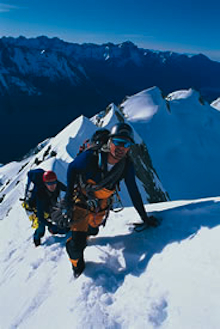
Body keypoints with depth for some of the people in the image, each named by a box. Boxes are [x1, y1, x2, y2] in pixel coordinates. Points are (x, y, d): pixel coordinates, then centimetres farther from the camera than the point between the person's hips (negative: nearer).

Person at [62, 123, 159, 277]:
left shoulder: (127, 166, -22)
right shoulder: (91, 157, -31)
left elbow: (133, 192, -10)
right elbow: (72, 168, -12)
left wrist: (145, 218, -6)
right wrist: (69, 196, -13)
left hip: (102, 206, 4)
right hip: (81, 202, -3)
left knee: (92, 231, 27)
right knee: (77, 244, -11)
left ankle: (81, 236, 64)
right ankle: (76, 263, 25)